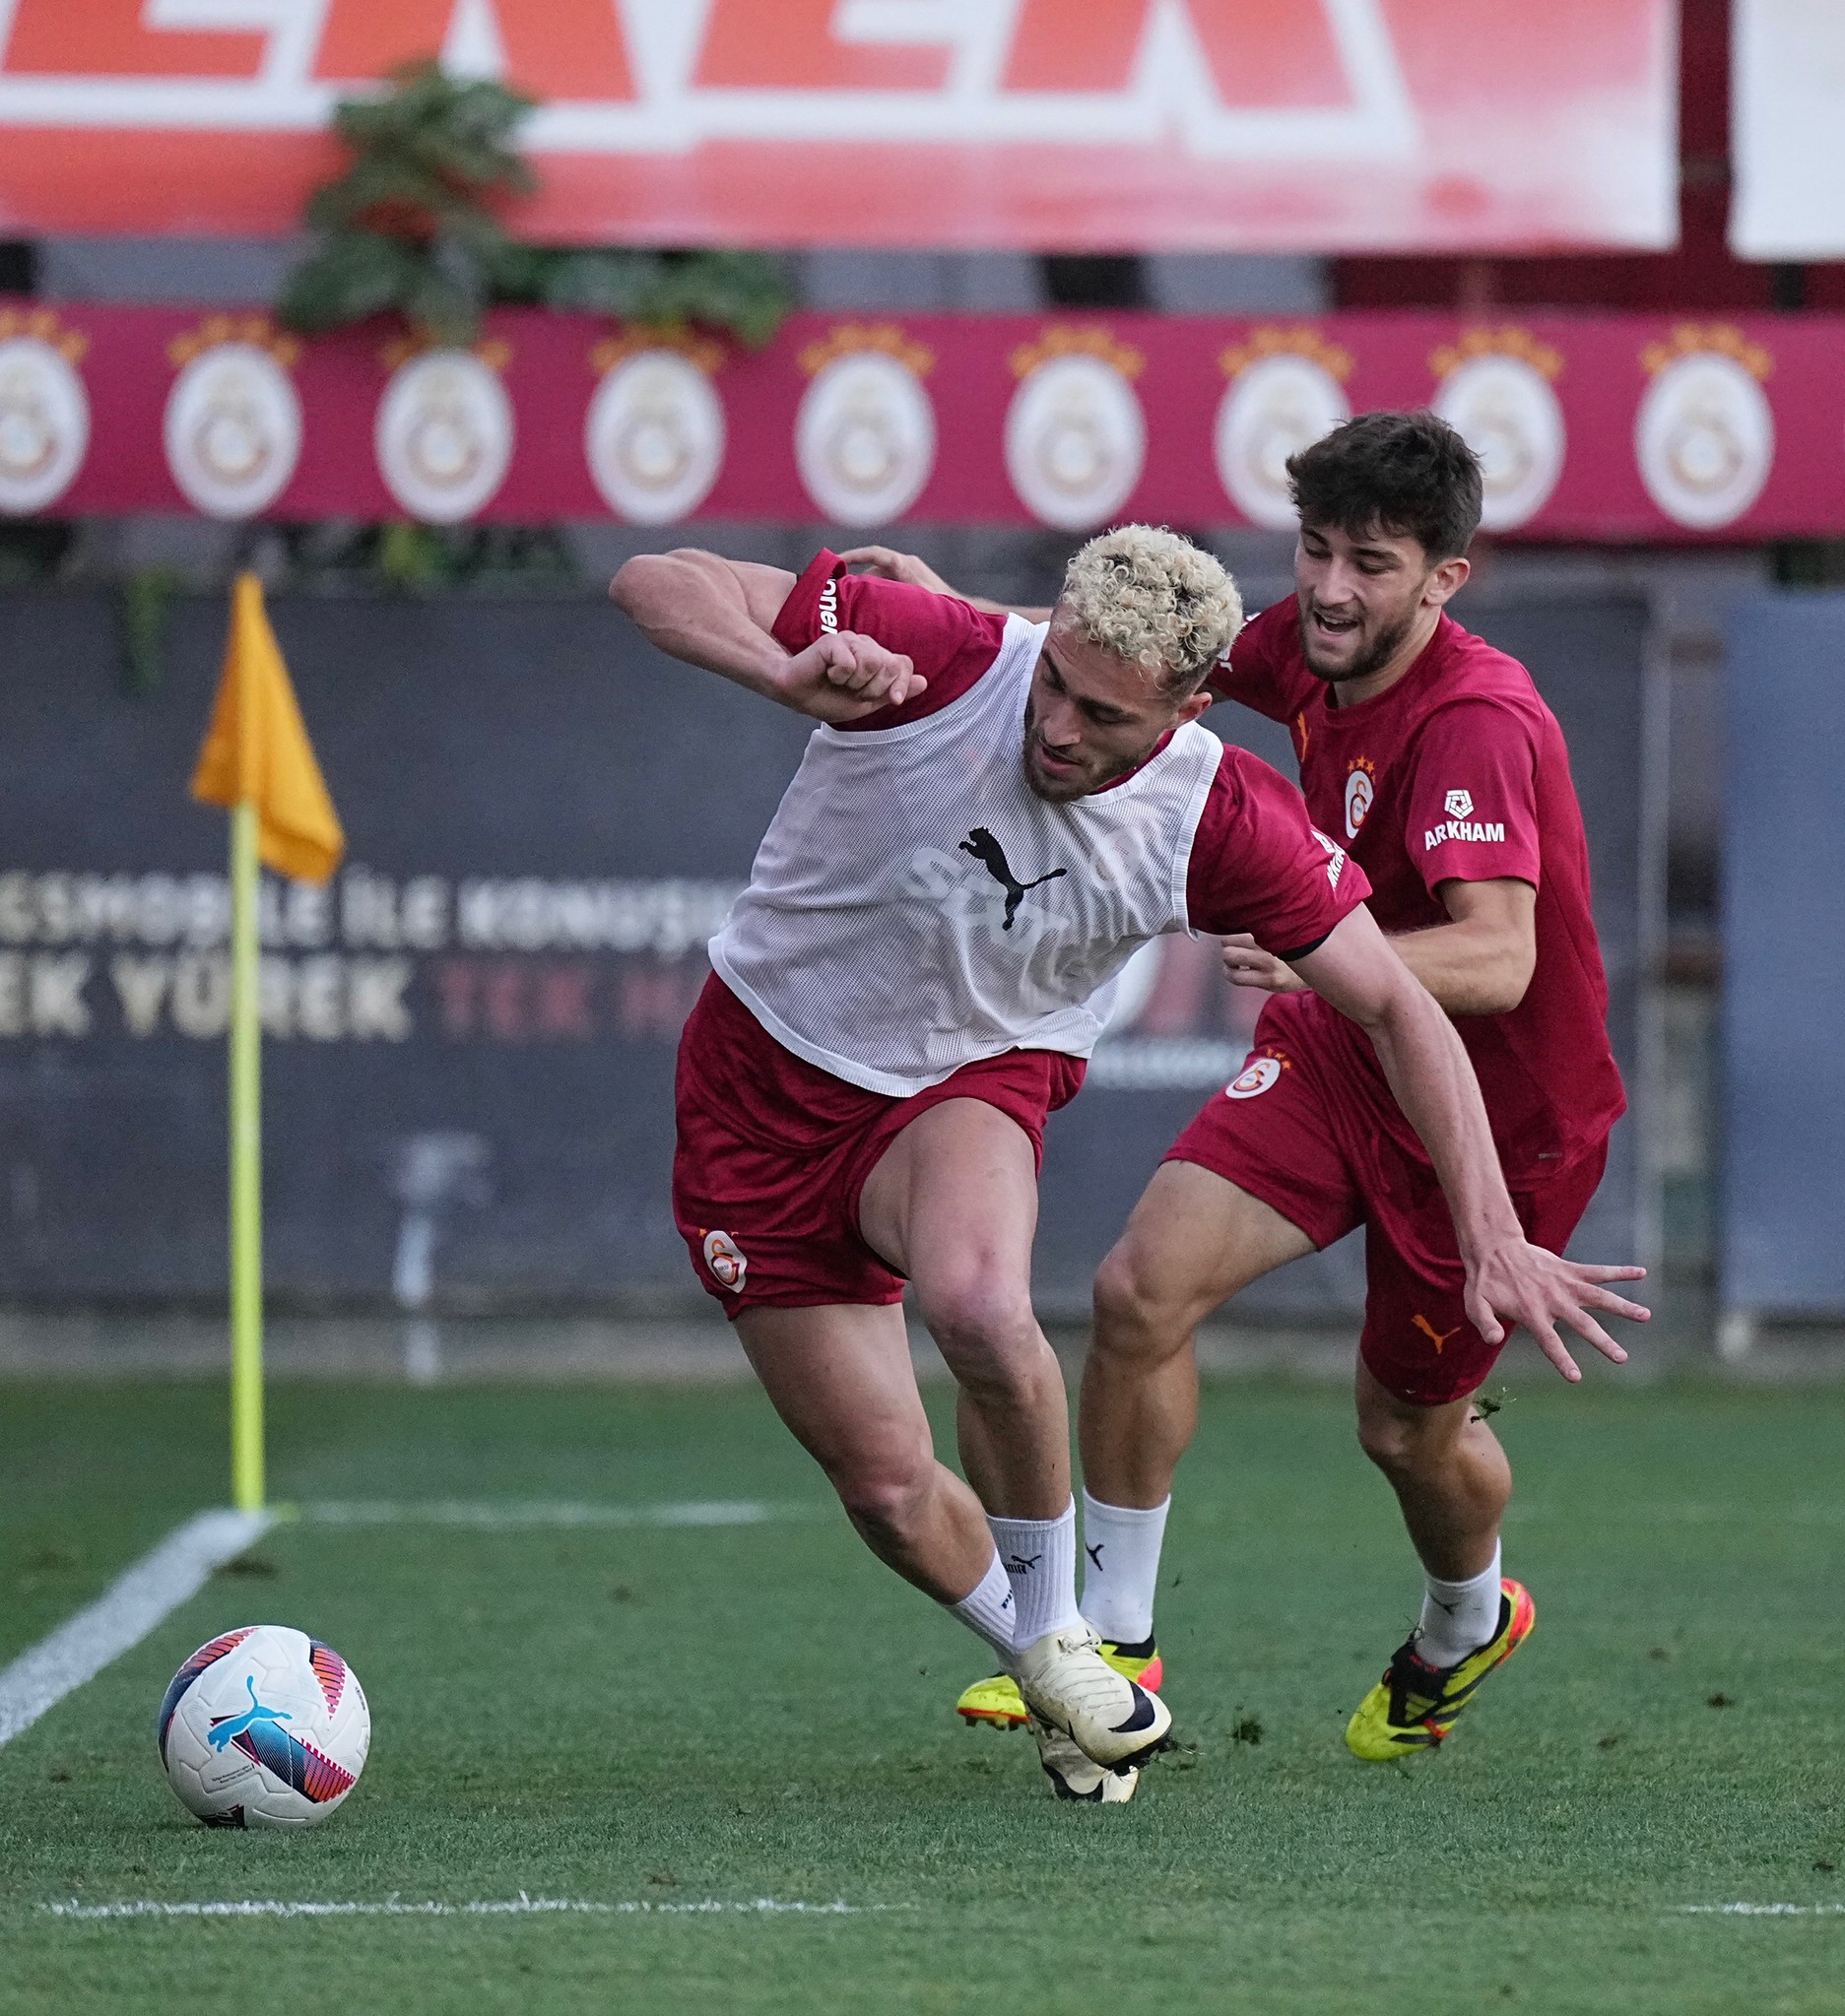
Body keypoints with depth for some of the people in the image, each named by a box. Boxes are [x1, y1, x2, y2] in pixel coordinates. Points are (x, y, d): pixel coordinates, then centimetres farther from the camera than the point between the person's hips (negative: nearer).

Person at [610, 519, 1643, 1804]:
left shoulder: (1218, 823, -19)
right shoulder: (942, 659, -25)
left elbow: (1400, 1008, -9)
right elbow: (659, 582, -22)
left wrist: (1492, 1237, -15)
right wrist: (790, 675, -42)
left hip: (970, 1084, 0)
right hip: (764, 1080, 0)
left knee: (979, 1308, -35)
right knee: (887, 1488, -4)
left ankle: (1058, 1625, -8)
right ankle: (1043, 1671, 29)